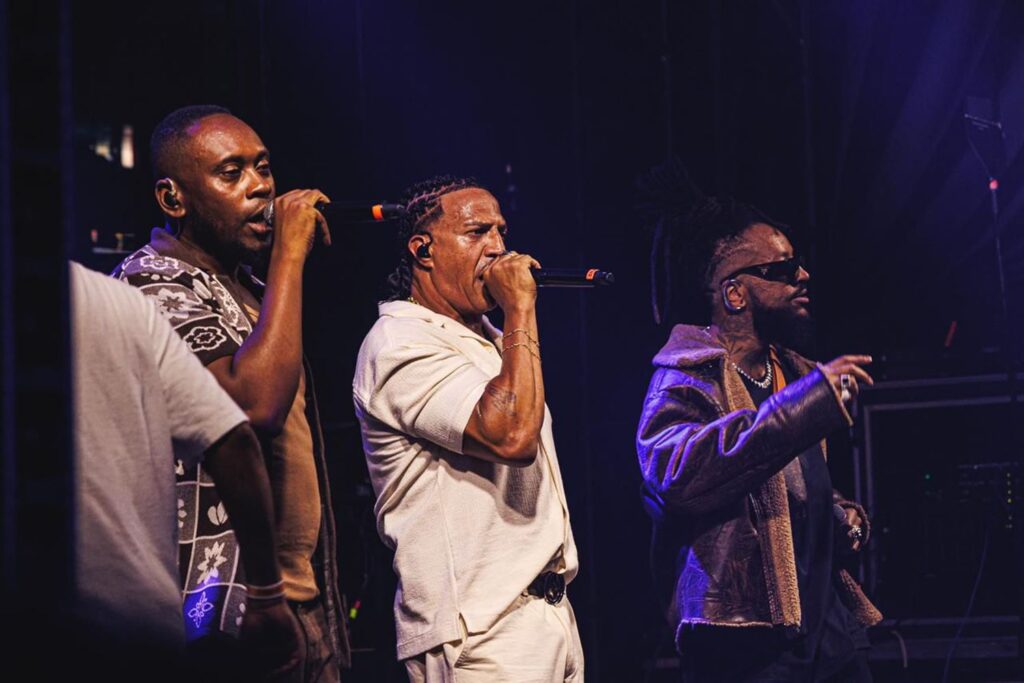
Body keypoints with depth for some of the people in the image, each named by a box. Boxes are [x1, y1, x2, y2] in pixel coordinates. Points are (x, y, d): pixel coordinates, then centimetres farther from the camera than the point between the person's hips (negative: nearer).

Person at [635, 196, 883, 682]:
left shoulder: (795, 375, 17)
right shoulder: (686, 378, -7)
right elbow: (672, 469, -29)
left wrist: (840, 517, 8)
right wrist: (812, 399, -30)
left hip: (833, 633, 7)